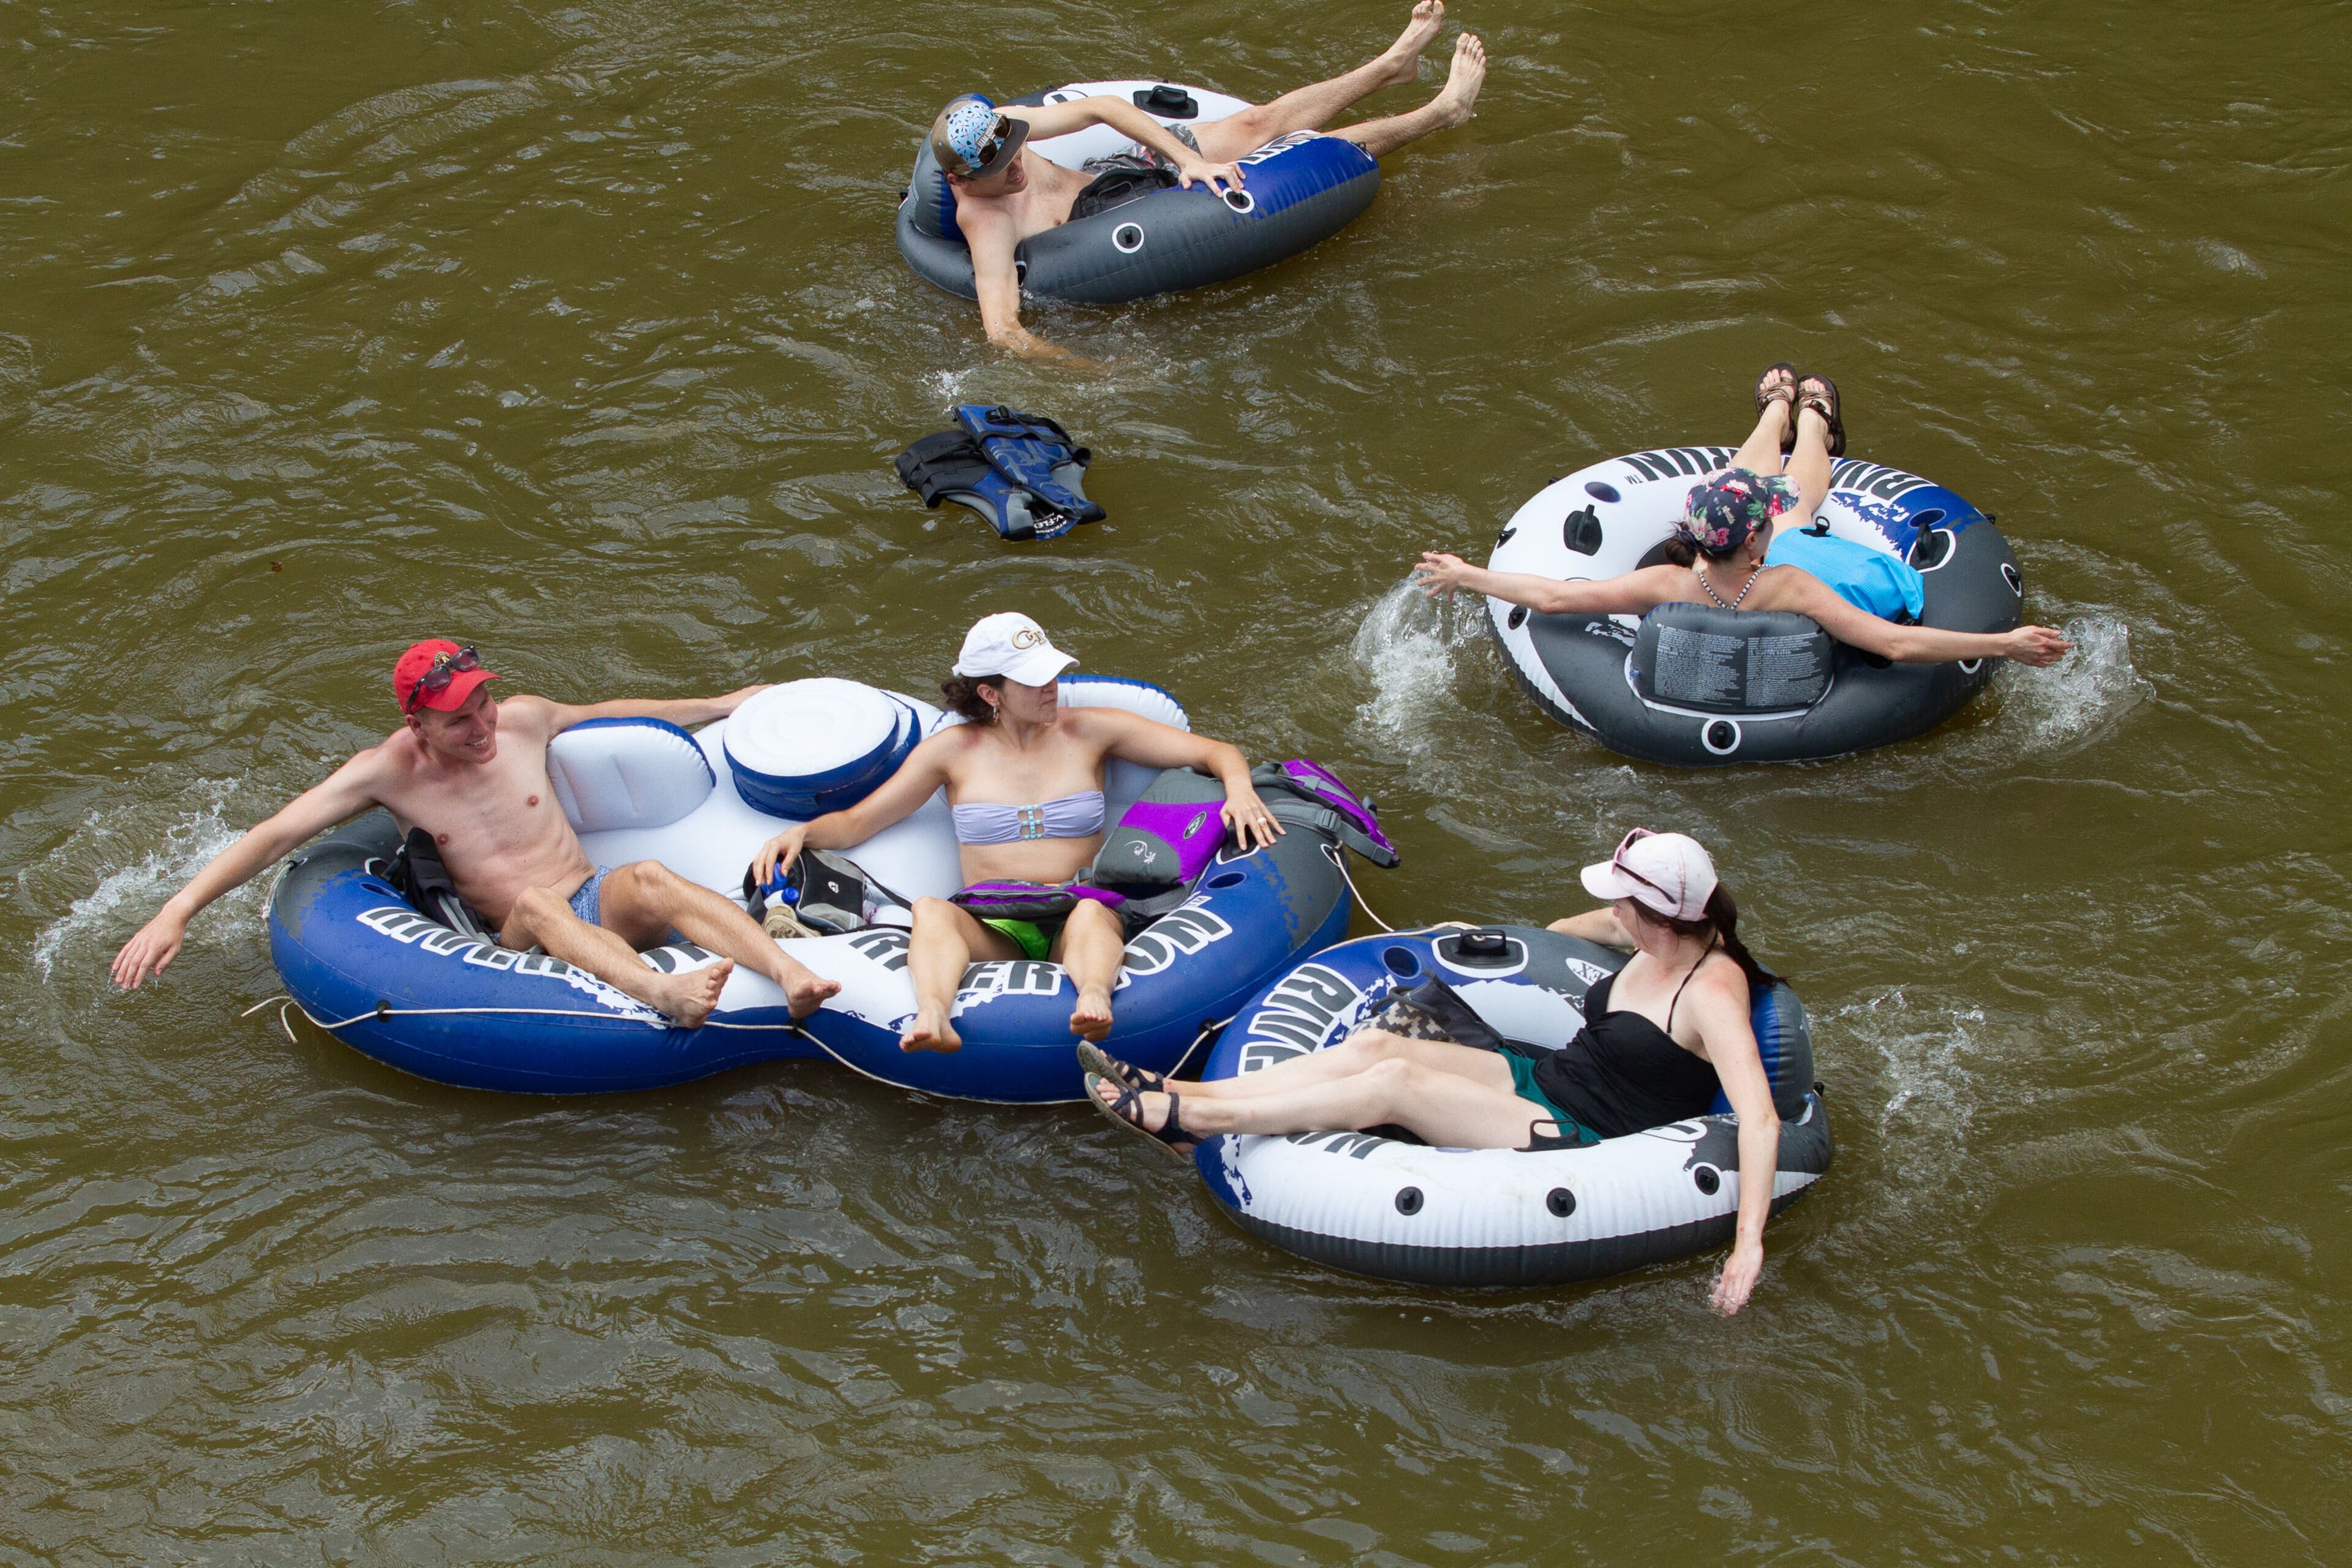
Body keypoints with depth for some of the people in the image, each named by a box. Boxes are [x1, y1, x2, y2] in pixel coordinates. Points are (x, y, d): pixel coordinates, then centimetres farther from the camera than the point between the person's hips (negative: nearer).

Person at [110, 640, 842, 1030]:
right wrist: (178, 910, -14)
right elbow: (272, 837, -4)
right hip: (522, 942, -3)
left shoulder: (522, 721, 7)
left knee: (647, 878, -33)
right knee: (536, 902, -39)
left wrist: (717, 707, 35)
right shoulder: (389, 772, -1)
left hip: (603, 906, 3)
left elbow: (612, 715, 26)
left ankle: (791, 974, -57)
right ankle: (664, 994, -67)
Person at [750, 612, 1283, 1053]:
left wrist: (1239, 787, -13)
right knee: (930, 911, -33)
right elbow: (857, 822, 15)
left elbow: (1214, 752, 10)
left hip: (1077, 921, 0)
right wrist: (803, 831, -6)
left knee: (1091, 913, -37)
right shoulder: (955, 750, 12)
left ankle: (1094, 999, -68)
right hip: (992, 930, 1)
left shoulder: (1090, 731, 12)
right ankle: (934, 1018, -60)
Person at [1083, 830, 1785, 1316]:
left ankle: (1192, 1118, -23)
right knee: (1374, 1046, -11)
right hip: (1540, 1075, 9)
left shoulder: (1712, 991, -22)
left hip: (1585, 1144, -9)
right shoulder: (1663, 936, 4)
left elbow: (1760, 1119, -32)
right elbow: (1578, 927, 29)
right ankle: (1182, 1095, -16)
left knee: (1395, 1082, -23)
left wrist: (1747, 1244, -42)